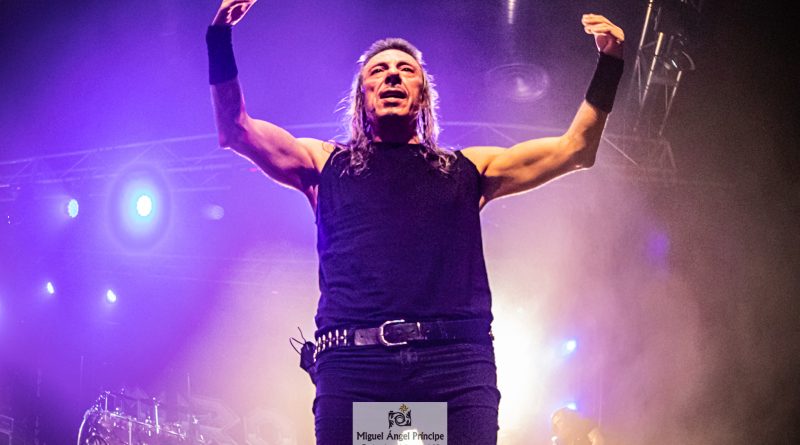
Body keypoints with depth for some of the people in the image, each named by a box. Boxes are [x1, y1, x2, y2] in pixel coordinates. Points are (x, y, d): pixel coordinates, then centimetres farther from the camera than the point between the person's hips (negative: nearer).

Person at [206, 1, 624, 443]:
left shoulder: (467, 168, 25)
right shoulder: (327, 164, 23)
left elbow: (574, 149, 23)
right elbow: (236, 130, 15)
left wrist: (609, 66, 17)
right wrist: (220, 38, 6)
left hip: (458, 359, 1)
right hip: (353, 358, 0)